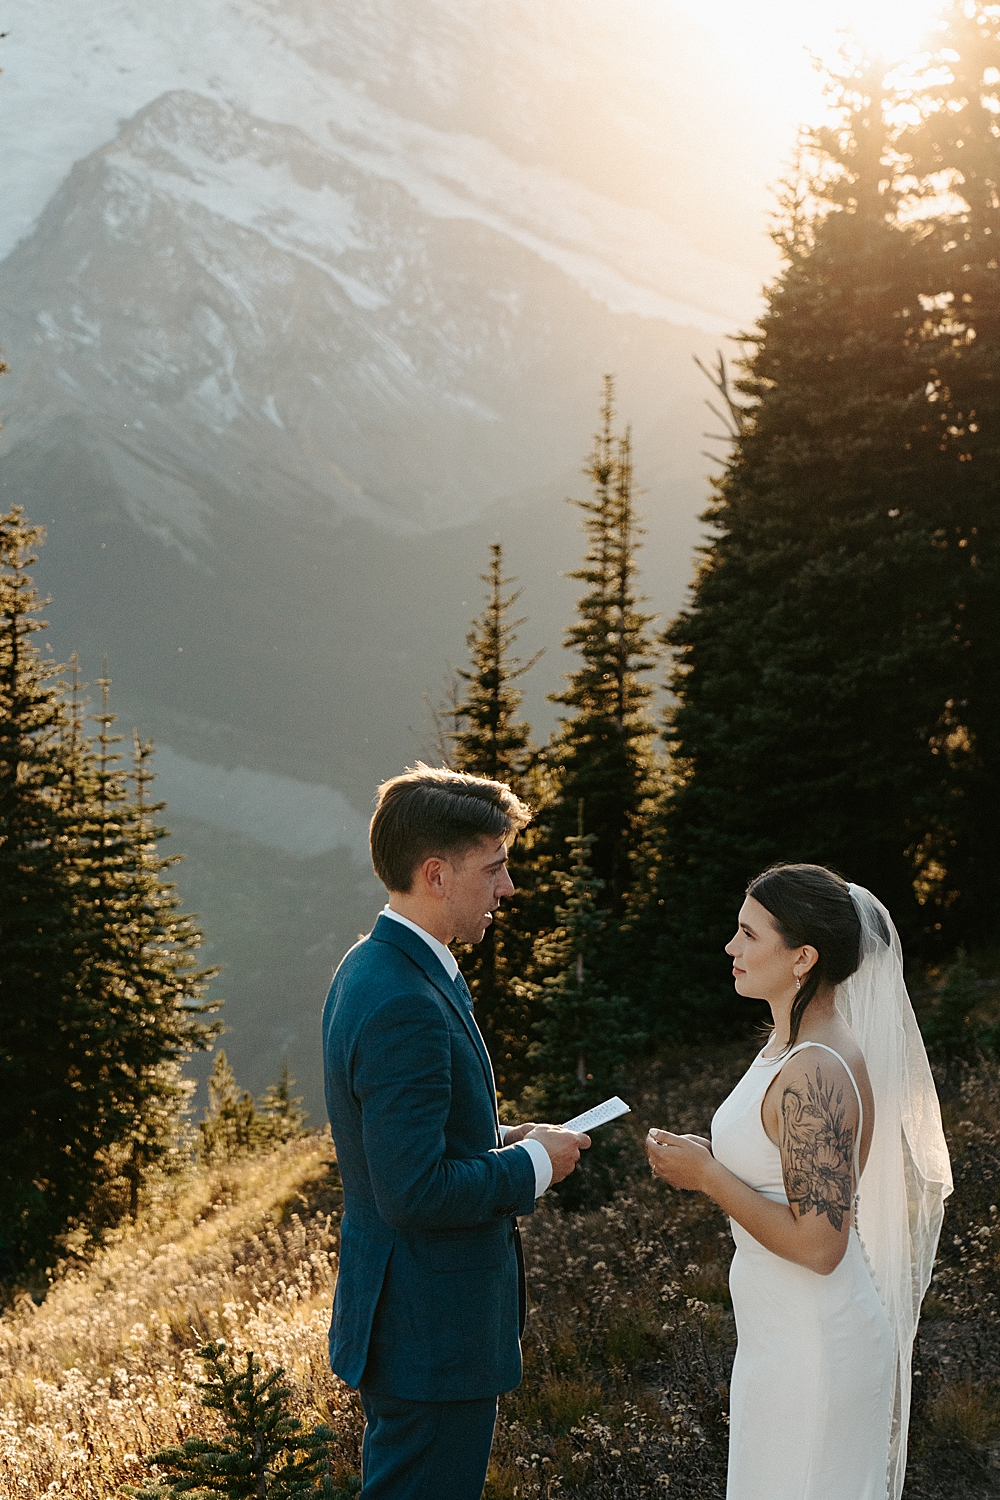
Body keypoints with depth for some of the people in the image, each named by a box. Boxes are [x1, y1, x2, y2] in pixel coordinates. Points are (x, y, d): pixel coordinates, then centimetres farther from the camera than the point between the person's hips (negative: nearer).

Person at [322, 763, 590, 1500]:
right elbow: (415, 1191, -28)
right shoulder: (405, 1006, -26)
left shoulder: (373, 967, 7)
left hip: (405, 1316, 11)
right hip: (432, 1330, -11)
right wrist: (531, 1166, -14)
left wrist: (503, 1140, 6)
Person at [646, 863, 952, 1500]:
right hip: (788, 1329, 10)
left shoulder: (815, 1075, -26)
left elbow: (818, 1244, -27)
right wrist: (709, 1157, 5)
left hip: (811, 1347, -10)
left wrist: (708, 1175, -19)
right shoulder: (796, 1043, 6)